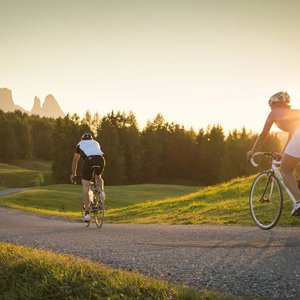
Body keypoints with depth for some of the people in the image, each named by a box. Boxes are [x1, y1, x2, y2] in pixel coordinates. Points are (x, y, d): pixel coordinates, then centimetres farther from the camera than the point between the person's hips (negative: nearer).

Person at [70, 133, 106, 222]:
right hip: (100, 159, 2)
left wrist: (73, 174, 50)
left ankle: (87, 213, -1)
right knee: (98, 177, 34)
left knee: (85, 187, 4)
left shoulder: (80, 144, 32)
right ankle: (101, 191, 3)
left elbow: (75, 161, 38)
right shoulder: (96, 143, 37)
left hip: (88, 160, -2)